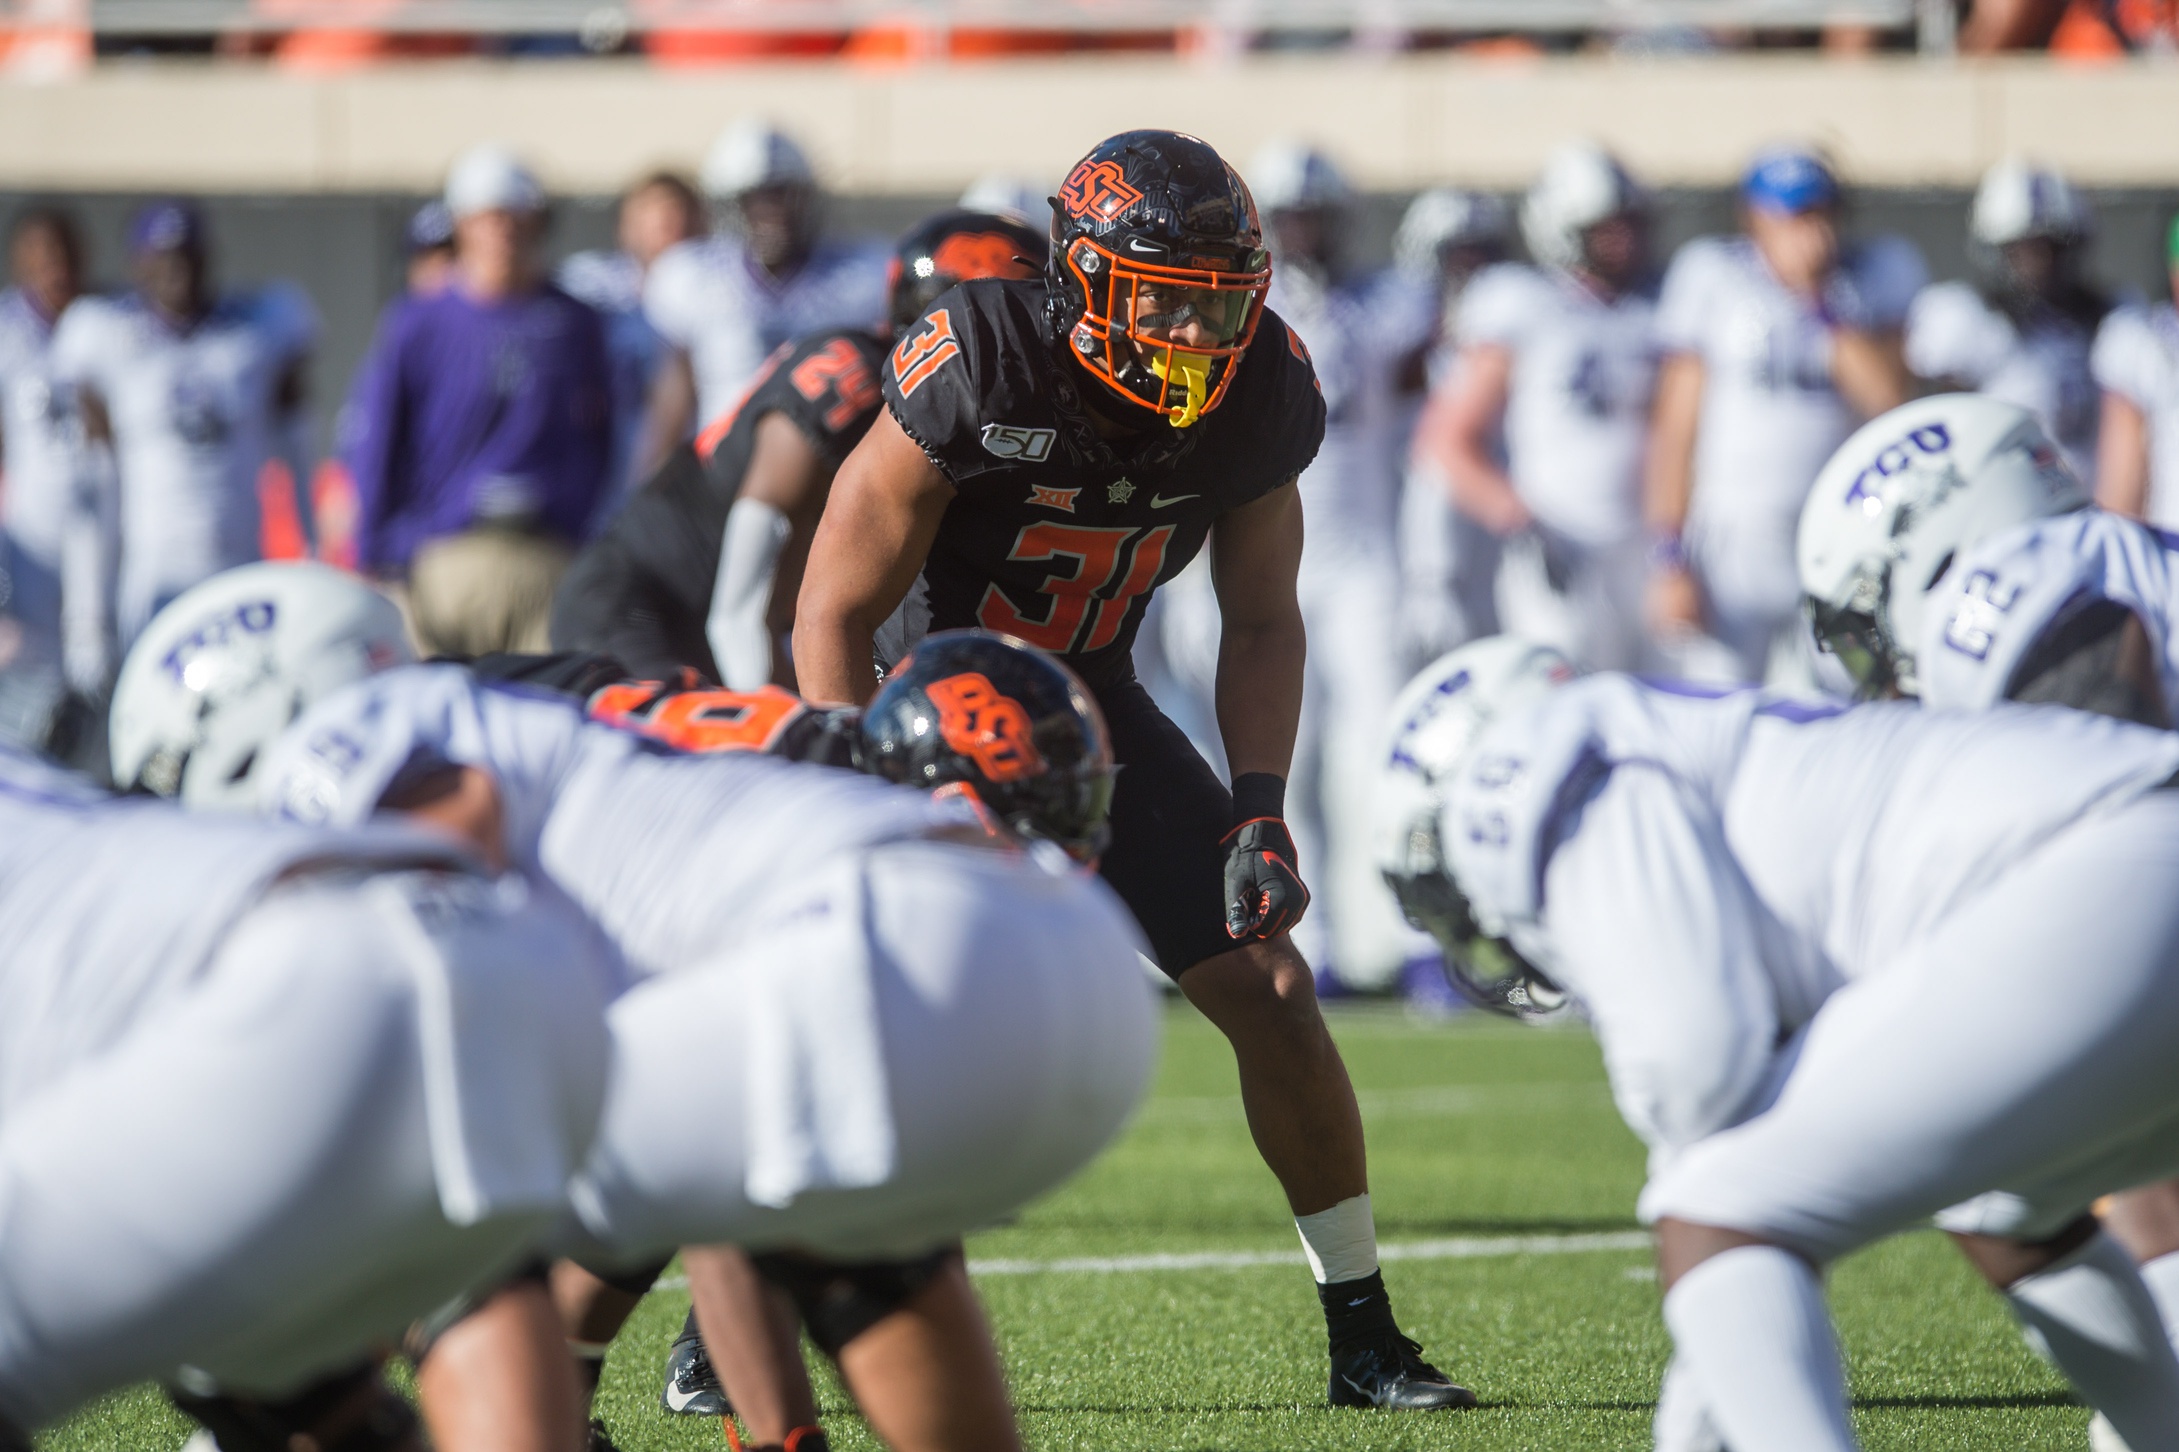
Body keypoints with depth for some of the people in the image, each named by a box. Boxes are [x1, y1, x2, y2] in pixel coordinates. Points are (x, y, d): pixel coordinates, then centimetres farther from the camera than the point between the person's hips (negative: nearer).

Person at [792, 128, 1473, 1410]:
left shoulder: (1263, 397, -15)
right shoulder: (982, 372, -29)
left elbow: (1261, 621, 1)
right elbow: (836, 613, -22)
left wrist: (1260, 811, -10)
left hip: (1087, 702, 4)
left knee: (1273, 993, -4)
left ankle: (1366, 1339, 8)